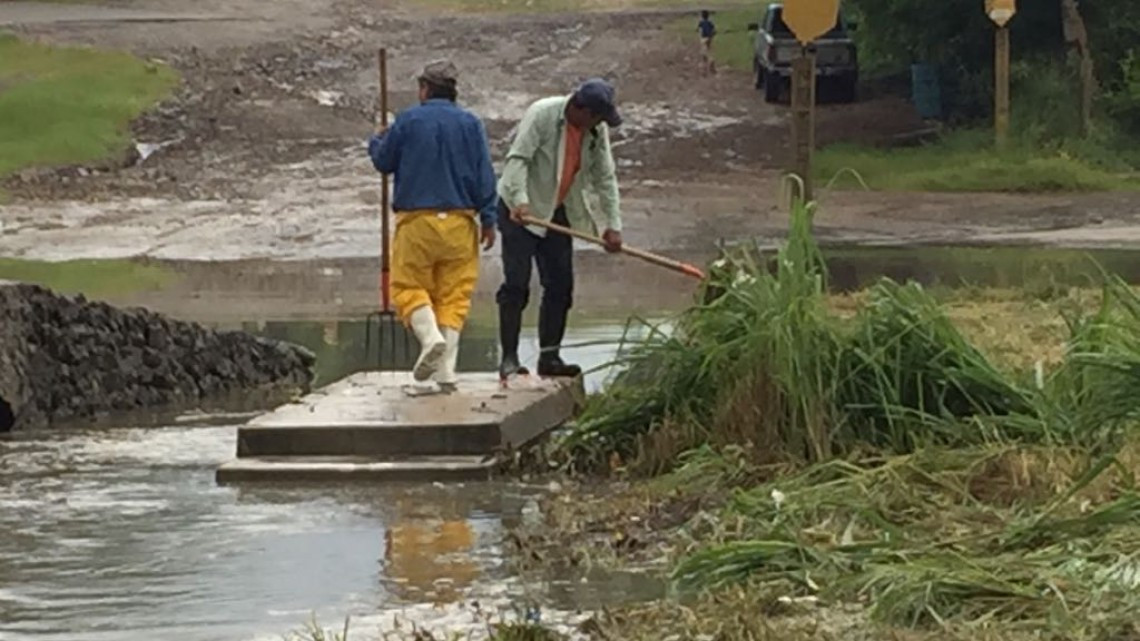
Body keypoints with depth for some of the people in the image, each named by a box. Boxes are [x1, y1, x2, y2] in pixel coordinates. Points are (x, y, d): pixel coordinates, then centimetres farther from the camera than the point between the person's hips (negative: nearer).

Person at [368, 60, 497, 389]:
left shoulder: (408, 121, -1)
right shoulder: (471, 124, 5)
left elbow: (383, 162, 11)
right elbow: (484, 175, 2)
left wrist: (376, 142, 33)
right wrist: (488, 219, 6)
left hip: (416, 220, -2)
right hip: (459, 222, 2)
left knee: (409, 286, 5)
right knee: (454, 294, 5)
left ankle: (430, 335, -24)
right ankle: (446, 370, -2)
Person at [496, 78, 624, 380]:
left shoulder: (597, 130, -1)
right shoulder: (541, 114, -20)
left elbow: (605, 178, 4)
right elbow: (518, 159, -25)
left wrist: (613, 224, -2)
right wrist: (520, 201, -39)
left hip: (558, 213, 6)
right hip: (520, 209, -6)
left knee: (560, 286, 3)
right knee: (516, 285, -9)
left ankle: (549, 356, 9)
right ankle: (509, 358, -7)